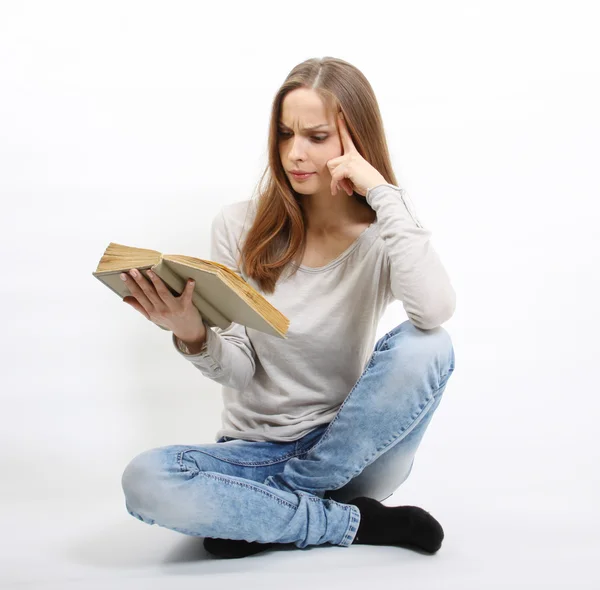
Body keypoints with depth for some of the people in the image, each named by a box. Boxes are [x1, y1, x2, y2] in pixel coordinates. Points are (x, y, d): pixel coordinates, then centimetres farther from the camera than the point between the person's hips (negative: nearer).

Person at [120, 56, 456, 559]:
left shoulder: (383, 236, -7)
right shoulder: (240, 226, -3)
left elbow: (436, 310, -31)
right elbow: (238, 371, -3)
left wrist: (385, 193, -23)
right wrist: (194, 339, -25)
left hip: (351, 451, 0)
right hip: (256, 449, 1)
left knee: (425, 347, -29)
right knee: (144, 481, -28)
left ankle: (263, 513, -18)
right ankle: (358, 522, -15)